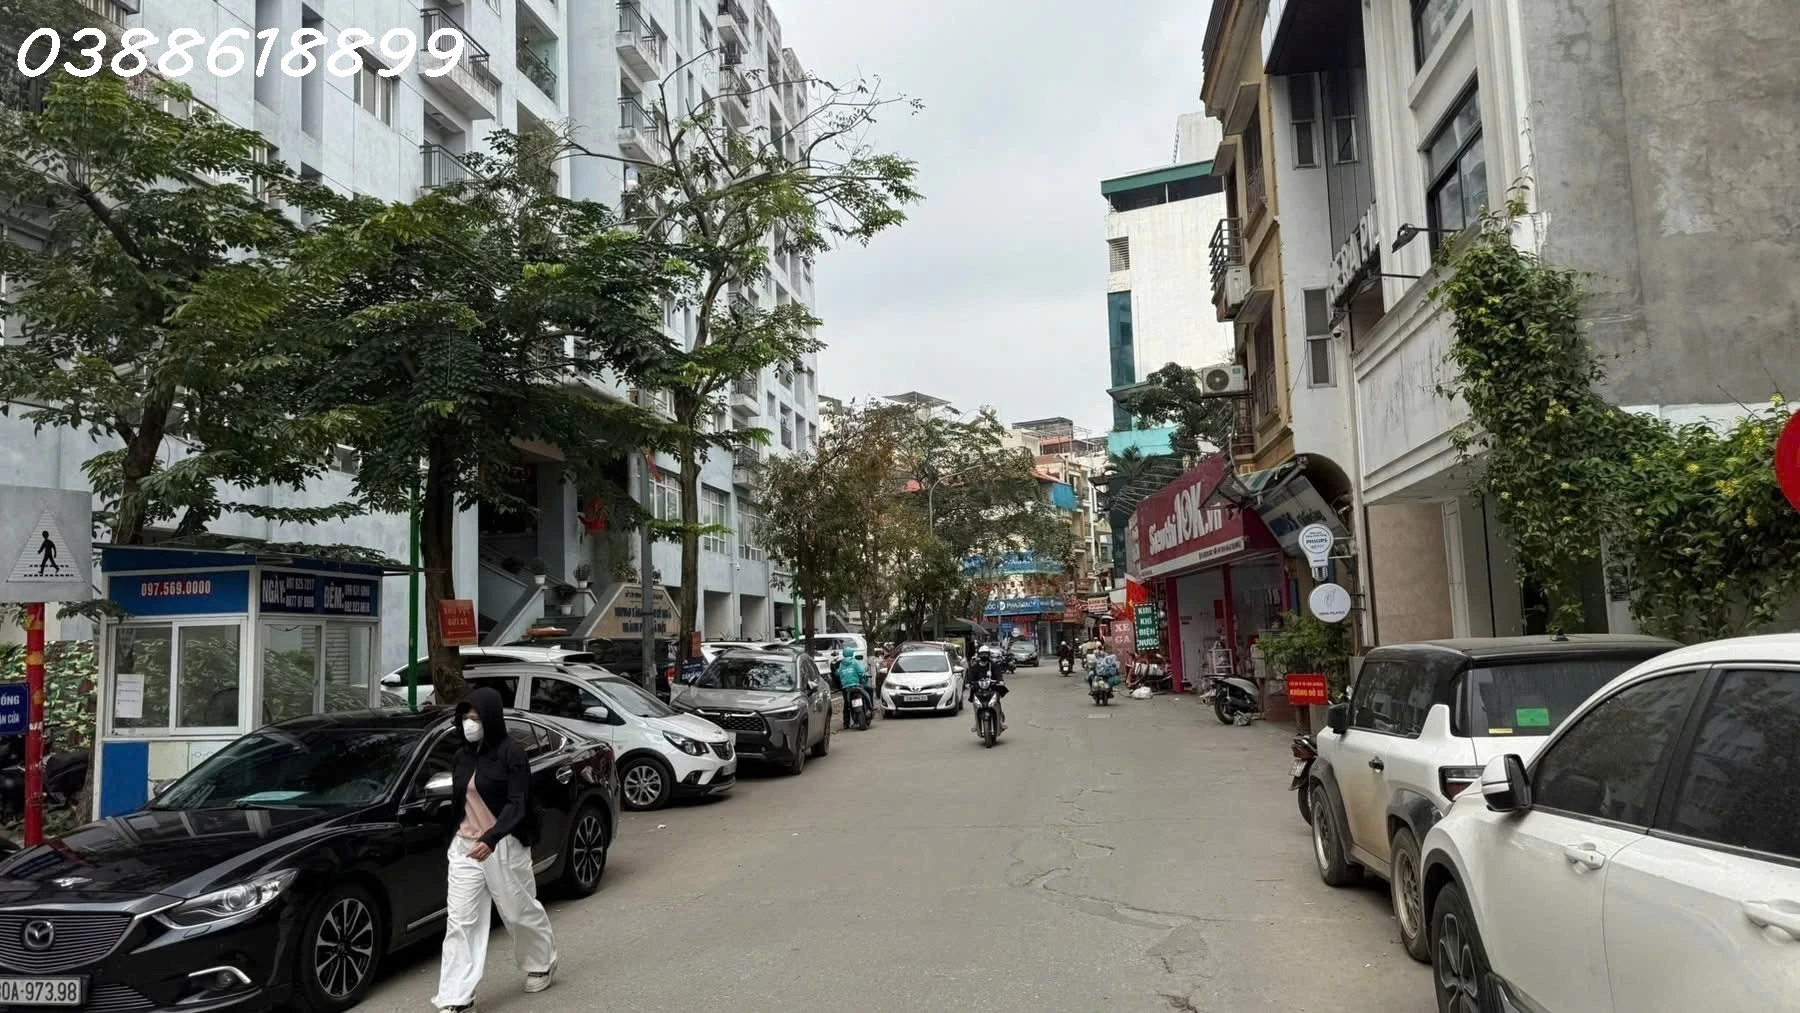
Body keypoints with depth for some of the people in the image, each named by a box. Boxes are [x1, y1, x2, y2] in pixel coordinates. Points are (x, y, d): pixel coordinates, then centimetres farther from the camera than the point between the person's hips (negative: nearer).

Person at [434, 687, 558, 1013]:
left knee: (520, 911, 10)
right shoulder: (465, 756, 8)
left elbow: (516, 805, -20)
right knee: (460, 921, -1)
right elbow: (459, 801, 17)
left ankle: (542, 962, 36)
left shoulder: (511, 753, -13)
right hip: (465, 845, 6)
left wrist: (490, 839, -34)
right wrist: (458, 837, 19)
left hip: (504, 846, -5)